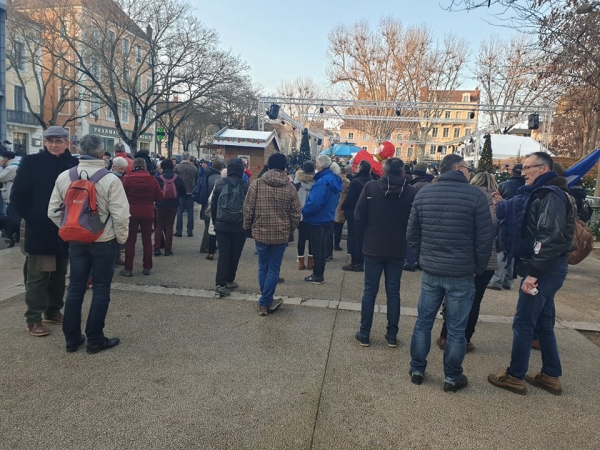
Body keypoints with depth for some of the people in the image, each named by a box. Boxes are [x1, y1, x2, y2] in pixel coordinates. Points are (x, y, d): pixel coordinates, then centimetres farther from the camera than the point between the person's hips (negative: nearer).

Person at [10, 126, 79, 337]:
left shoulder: (75, 164, 0)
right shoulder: (31, 162, -5)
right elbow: (17, 195, -4)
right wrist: (30, 217, -9)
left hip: (65, 230, 3)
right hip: (39, 230, -3)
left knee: (58, 274, 15)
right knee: (37, 276, 4)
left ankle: (53, 311, 30)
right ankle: (33, 319, 13)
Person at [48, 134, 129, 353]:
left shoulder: (64, 177, 0)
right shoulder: (110, 179, -15)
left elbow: (53, 211, 4)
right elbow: (120, 215, -17)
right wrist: (121, 238, -2)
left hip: (76, 241, 5)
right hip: (104, 242, -4)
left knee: (75, 288, 13)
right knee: (101, 290, 5)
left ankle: (71, 338, 22)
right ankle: (95, 339, 12)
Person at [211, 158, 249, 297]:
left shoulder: (219, 183, -1)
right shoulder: (246, 185, -7)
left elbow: (213, 204, 4)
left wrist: (215, 221, 15)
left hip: (222, 225, 1)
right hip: (239, 226, -1)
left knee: (223, 254, 2)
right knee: (234, 255, 12)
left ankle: (221, 284, -5)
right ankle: (229, 281, 19)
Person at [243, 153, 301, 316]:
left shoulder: (256, 184, -6)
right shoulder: (290, 188, -4)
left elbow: (248, 209, -4)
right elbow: (296, 214, -1)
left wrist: (248, 227, 12)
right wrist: (290, 230, 15)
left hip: (261, 233, 1)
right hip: (281, 234, 0)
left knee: (263, 268, 14)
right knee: (273, 270, 8)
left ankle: (266, 302, 23)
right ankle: (265, 302, 10)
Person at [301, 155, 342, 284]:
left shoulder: (322, 182, -24)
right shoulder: (334, 179, 6)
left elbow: (314, 203, -28)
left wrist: (304, 211, -13)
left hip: (318, 220, -9)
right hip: (328, 218, 9)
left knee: (316, 247, 2)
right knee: (322, 246, 17)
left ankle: (317, 275, 11)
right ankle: (320, 273, 27)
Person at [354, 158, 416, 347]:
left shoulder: (370, 187, -8)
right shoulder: (412, 192, -7)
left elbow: (359, 216, -6)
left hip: (373, 248, 0)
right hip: (398, 250, 1)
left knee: (370, 291, 7)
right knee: (393, 292, 10)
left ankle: (364, 334, 13)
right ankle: (392, 335, 17)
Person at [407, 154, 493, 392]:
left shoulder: (423, 193, 2)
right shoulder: (475, 195, -9)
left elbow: (412, 234, 5)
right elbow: (484, 238, -8)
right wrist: (478, 268, 5)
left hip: (430, 272, 3)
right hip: (461, 274, -3)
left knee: (423, 322, 15)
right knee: (456, 329, 9)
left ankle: (417, 370, 26)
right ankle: (452, 378, 22)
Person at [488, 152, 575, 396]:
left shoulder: (551, 195, -16)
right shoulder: (542, 194, 15)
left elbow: (550, 238, -25)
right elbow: (526, 227, 16)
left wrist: (533, 272, -26)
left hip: (544, 270, -10)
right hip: (547, 269, 10)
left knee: (523, 323, -1)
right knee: (543, 323, 16)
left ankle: (515, 377, 10)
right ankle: (551, 376, 27)